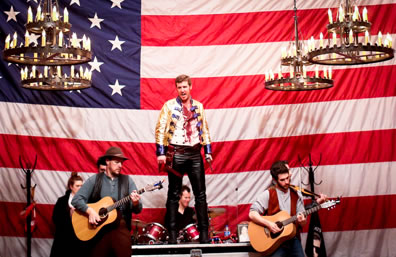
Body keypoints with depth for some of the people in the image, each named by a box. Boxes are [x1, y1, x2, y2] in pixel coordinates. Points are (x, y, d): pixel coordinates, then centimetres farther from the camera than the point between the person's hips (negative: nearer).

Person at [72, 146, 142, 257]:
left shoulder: (127, 180, 7)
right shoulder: (94, 179, 4)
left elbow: (138, 210, 5)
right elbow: (76, 199, 0)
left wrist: (135, 203, -18)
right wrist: (90, 211, -16)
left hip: (120, 227, 0)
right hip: (97, 229, 0)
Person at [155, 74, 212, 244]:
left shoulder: (198, 106, 12)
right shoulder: (169, 105, 1)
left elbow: (204, 129, 17)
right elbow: (160, 129, -3)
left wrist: (208, 151, 10)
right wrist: (161, 152, -11)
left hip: (195, 153, 3)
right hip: (176, 154, -3)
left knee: (200, 193, 4)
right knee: (174, 194, 3)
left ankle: (204, 232, 9)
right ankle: (172, 232, 8)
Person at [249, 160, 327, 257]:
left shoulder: (296, 195, 9)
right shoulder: (268, 194, -3)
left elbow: (302, 223, 10)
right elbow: (252, 214, -9)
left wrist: (302, 221, -12)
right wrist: (268, 224, -20)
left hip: (293, 239, 4)